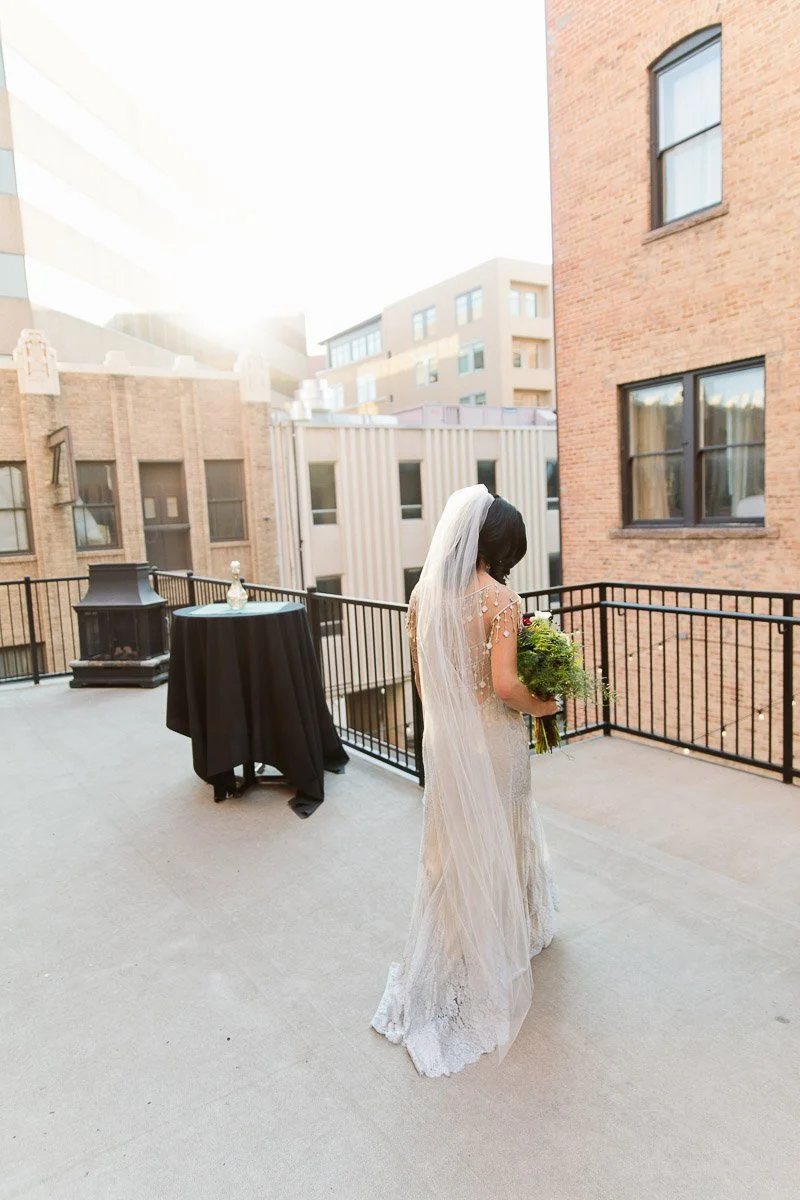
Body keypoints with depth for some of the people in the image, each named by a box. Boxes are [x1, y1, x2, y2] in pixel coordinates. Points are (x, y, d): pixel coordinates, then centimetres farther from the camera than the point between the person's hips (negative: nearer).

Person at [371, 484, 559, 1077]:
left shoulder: (424, 593, -2)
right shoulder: (501, 599, -19)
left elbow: (420, 676, 6)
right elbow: (505, 684, -23)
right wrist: (544, 704, -4)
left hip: (442, 738, 5)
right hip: (494, 739, -5)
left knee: (450, 845, 20)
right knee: (495, 843, 16)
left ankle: (445, 962, 37)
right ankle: (499, 949, 38)